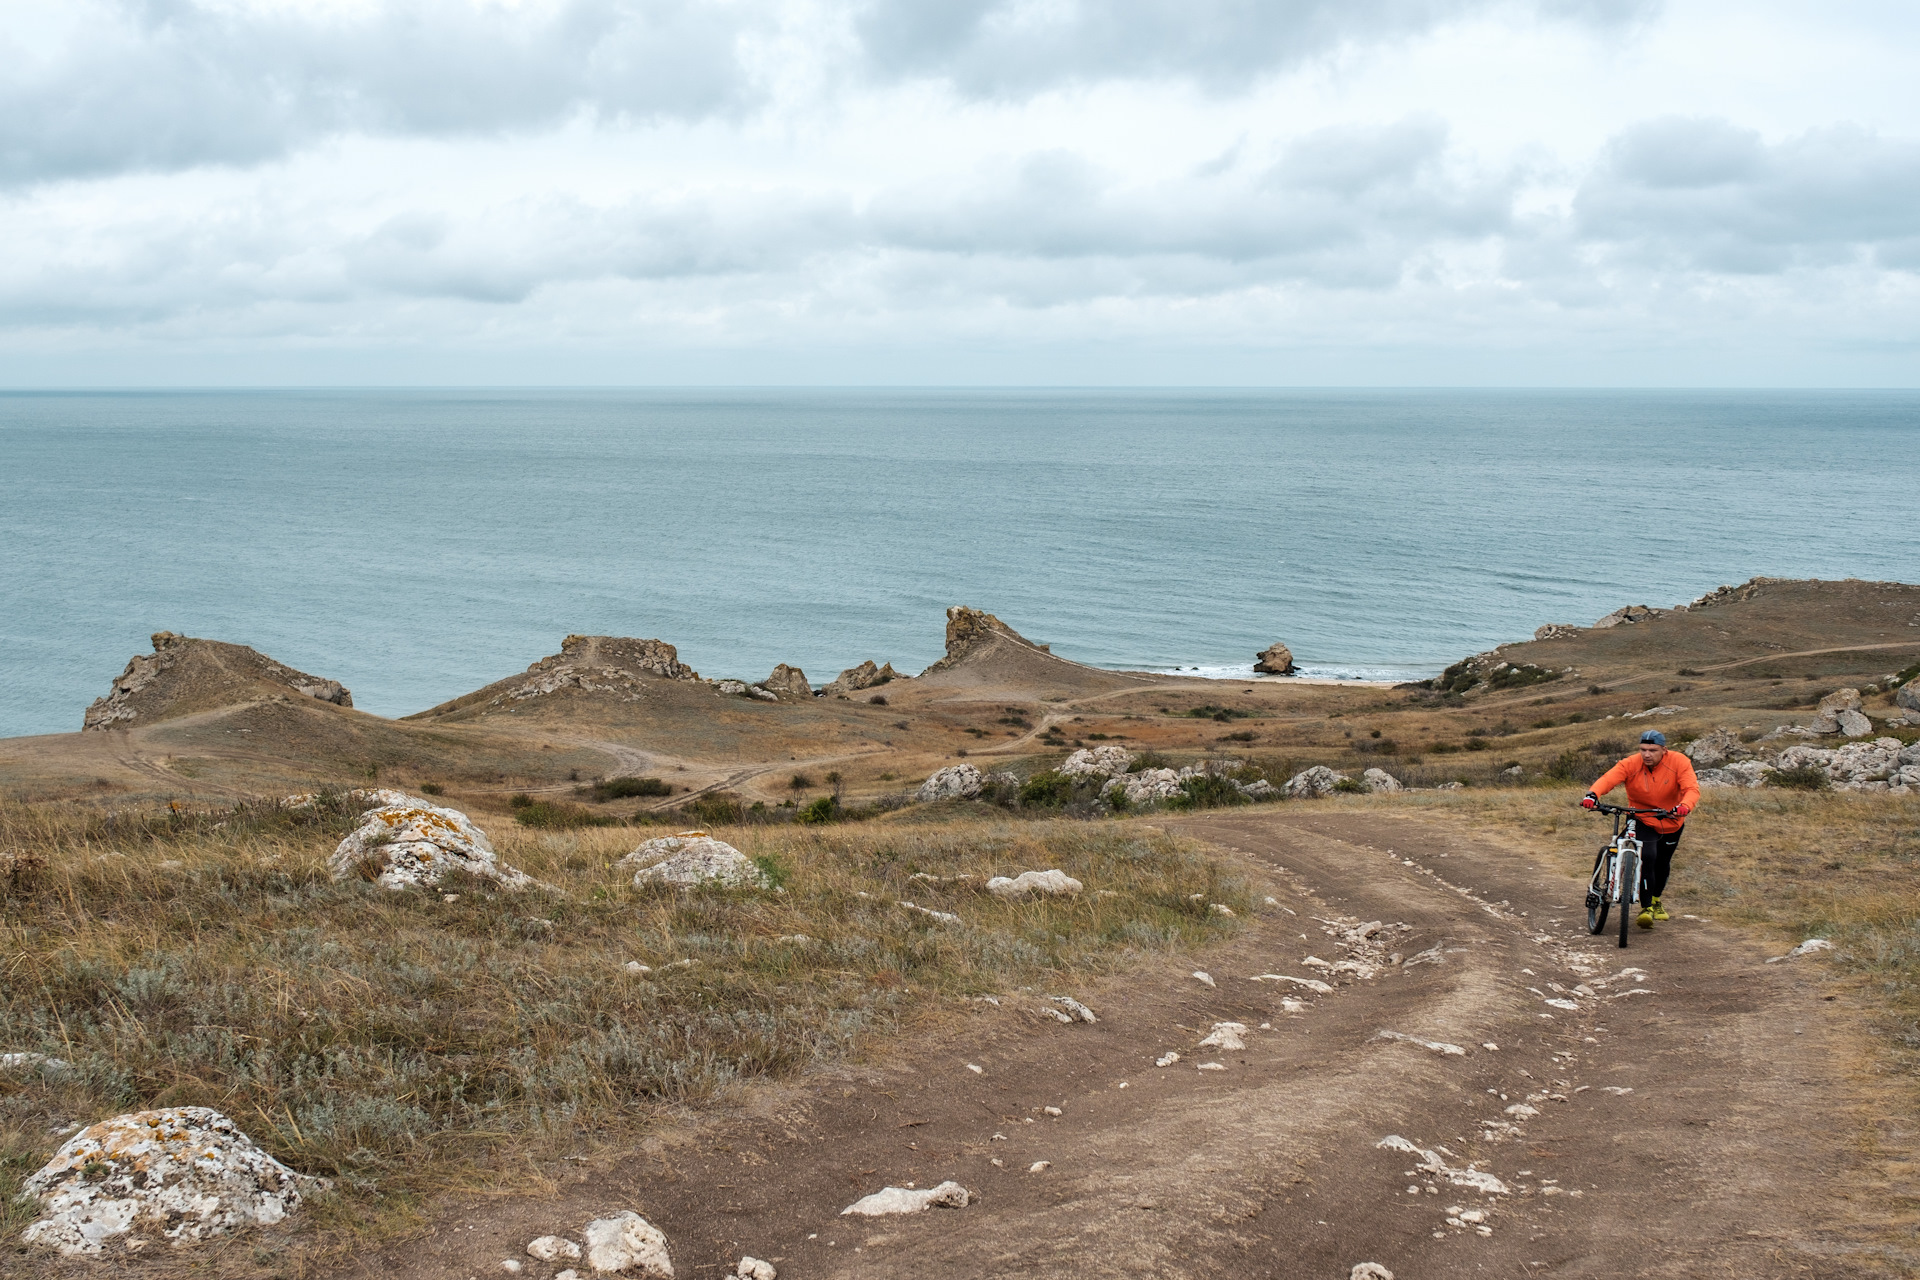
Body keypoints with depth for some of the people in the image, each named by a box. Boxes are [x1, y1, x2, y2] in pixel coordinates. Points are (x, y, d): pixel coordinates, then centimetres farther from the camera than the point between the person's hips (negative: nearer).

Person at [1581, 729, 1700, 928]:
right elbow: (1609, 778, -35)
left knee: (1662, 864, 15)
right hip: (1642, 820, -2)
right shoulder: (1631, 764, -21)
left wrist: (1685, 806, -53)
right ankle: (1646, 908, -14)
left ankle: (1656, 900, 44)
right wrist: (1593, 794, -55)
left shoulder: (1679, 762, -20)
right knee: (1647, 858, -23)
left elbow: (1692, 788, -30)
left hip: (1671, 822, 2)